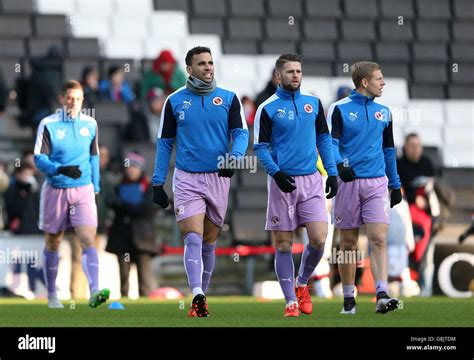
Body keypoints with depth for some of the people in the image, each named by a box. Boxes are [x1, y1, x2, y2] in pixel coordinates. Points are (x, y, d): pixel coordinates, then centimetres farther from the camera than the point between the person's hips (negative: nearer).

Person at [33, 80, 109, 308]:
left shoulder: (90, 124, 4)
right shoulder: (48, 124, -7)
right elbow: (39, 159, -11)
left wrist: (96, 187, 16)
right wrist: (61, 169, -27)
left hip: (83, 189, 1)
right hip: (55, 190, -1)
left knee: (88, 239, -15)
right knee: (53, 242, 11)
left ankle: (94, 292, -26)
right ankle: (52, 295, 25)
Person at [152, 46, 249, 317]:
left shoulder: (229, 99, 4)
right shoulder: (175, 101, 4)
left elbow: (241, 133, -1)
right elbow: (165, 143, 8)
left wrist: (234, 157, -23)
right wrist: (158, 183, 4)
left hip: (218, 177, 2)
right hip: (187, 179, -1)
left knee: (209, 241, 10)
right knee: (193, 237, -16)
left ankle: (201, 296, 21)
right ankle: (198, 296, -27)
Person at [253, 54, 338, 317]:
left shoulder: (313, 103, 8)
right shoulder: (267, 108, -2)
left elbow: (324, 138, 14)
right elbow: (260, 147, -2)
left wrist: (332, 172, 7)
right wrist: (276, 172, -16)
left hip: (312, 180, 3)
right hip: (283, 182, -3)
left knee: (319, 239, -8)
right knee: (284, 245, 0)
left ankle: (302, 284, 18)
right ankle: (291, 301, 8)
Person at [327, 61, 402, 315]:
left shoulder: (383, 112, 13)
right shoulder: (340, 109, 0)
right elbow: (330, 141, -9)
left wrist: (395, 184, 19)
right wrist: (339, 163, -28)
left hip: (377, 183, 3)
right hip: (348, 182, -3)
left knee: (378, 239, -12)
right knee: (348, 243, 4)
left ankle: (382, 296, -18)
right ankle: (348, 299, 14)